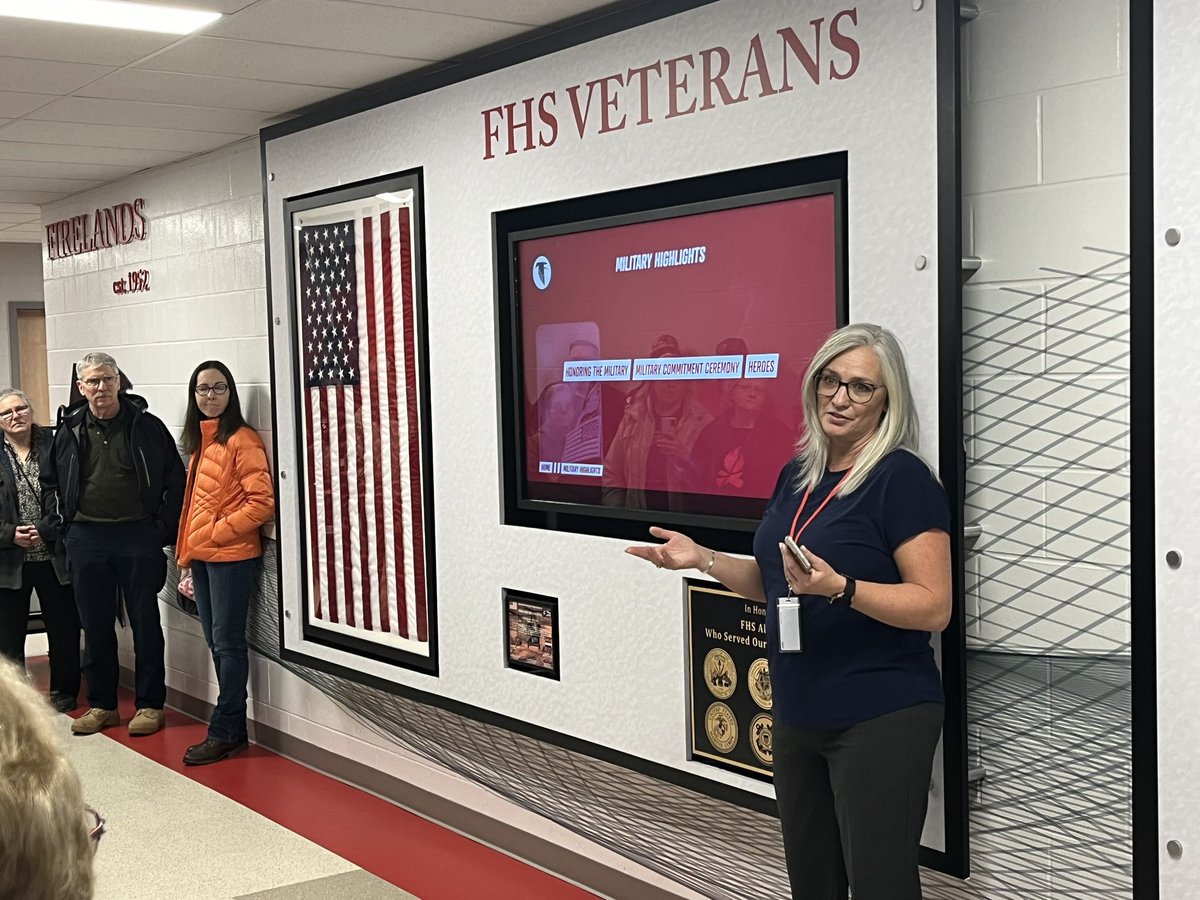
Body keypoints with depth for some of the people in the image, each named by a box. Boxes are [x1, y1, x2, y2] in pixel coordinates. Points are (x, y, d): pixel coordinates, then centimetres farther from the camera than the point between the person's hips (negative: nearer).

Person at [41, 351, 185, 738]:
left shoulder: (147, 426, -2)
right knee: (96, 626, 10)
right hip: (86, 539, 3)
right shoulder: (70, 431, 6)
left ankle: (150, 704, 14)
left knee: (145, 623, 4)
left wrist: (163, 528, -5)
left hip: (138, 536, -3)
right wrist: (59, 526, 7)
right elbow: (50, 482, 17)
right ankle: (101, 704, 21)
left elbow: (175, 481, 0)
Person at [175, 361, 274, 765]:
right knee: (217, 644, 12)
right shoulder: (199, 441, 14)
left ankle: (224, 732, 5)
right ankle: (233, 728, 20)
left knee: (227, 644, -2)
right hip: (201, 556, 9)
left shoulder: (241, 439, -11)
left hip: (231, 556, -8)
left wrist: (219, 531, -14)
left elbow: (262, 502, -16)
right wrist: (188, 547, 13)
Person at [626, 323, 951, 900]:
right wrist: (703, 559, 6)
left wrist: (839, 587, -29)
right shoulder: (797, 475, 10)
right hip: (798, 715, 8)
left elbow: (934, 607, -18)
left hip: (879, 718, -7)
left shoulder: (903, 479, -13)